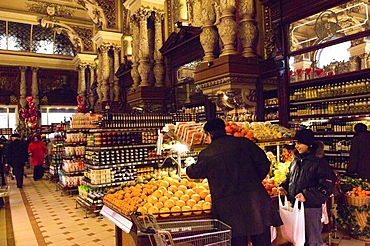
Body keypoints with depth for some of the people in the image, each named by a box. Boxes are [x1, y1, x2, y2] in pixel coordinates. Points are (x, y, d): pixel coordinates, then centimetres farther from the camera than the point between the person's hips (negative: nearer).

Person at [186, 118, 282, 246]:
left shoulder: (207, 154, -2)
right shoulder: (244, 143, 1)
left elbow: (194, 172, 14)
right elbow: (264, 163, 3)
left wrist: (189, 168, 38)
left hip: (229, 207, -1)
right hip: (255, 200, 2)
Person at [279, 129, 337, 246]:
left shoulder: (319, 161, -12)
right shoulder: (296, 160, 9)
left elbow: (327, 185, -16)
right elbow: (290, 177, 23)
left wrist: (307, 195, -21)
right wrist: (283, 186, 4)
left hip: (311, 207, -6)